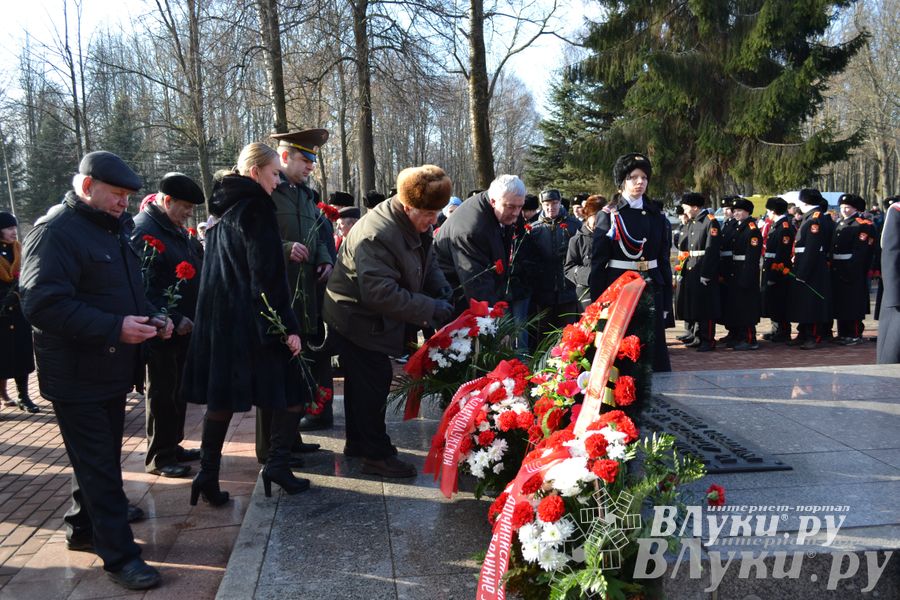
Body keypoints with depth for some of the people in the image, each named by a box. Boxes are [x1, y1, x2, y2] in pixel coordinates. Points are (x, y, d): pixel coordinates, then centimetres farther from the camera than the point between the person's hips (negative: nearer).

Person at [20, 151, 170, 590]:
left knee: (99, 459, 19)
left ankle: (82, 529, 36)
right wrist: (115, 327, -30)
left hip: (112, 369, 9)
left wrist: (151, 317, 2)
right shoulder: (55, 232, -17)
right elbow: (43, 304, -26)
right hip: (78, 375, -8)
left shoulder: (114, 229, 12)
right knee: (99, 466, -1)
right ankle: (119, 555, 7)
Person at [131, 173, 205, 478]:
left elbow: (195, 267, 24)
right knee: (162, 392, 1)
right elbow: (144, 287, -21)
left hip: (184, 325, 9)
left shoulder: (176, 228, 14)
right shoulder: (143, 230, -15)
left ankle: (172, 446, 28)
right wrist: (173, 319, -22)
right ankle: (158, 457, 13)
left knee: (178, 390, 15)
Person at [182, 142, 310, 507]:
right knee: (289, 392, 5)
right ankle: (277, 464, 3)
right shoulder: (254, 207, -12)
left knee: (222, 396, 11)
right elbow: (268, 275, -18)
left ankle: (208, 475, 13)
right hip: (252, 322, -8)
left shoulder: (223, 208, 14)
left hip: (218, 319, 9)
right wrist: (286, 326, -16)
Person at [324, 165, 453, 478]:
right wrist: (431, 309, -33)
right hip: (357, 319, -10)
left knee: (361, 381, 19)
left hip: (374, 318, 10)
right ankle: (377, 454, 7)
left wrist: (443, 292, -9)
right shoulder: (375, 234, -32)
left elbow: (428, 261, 11)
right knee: (373, 382, -5)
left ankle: (357, 442, 34)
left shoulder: (417, 223, -3)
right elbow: (380, 293, -36)